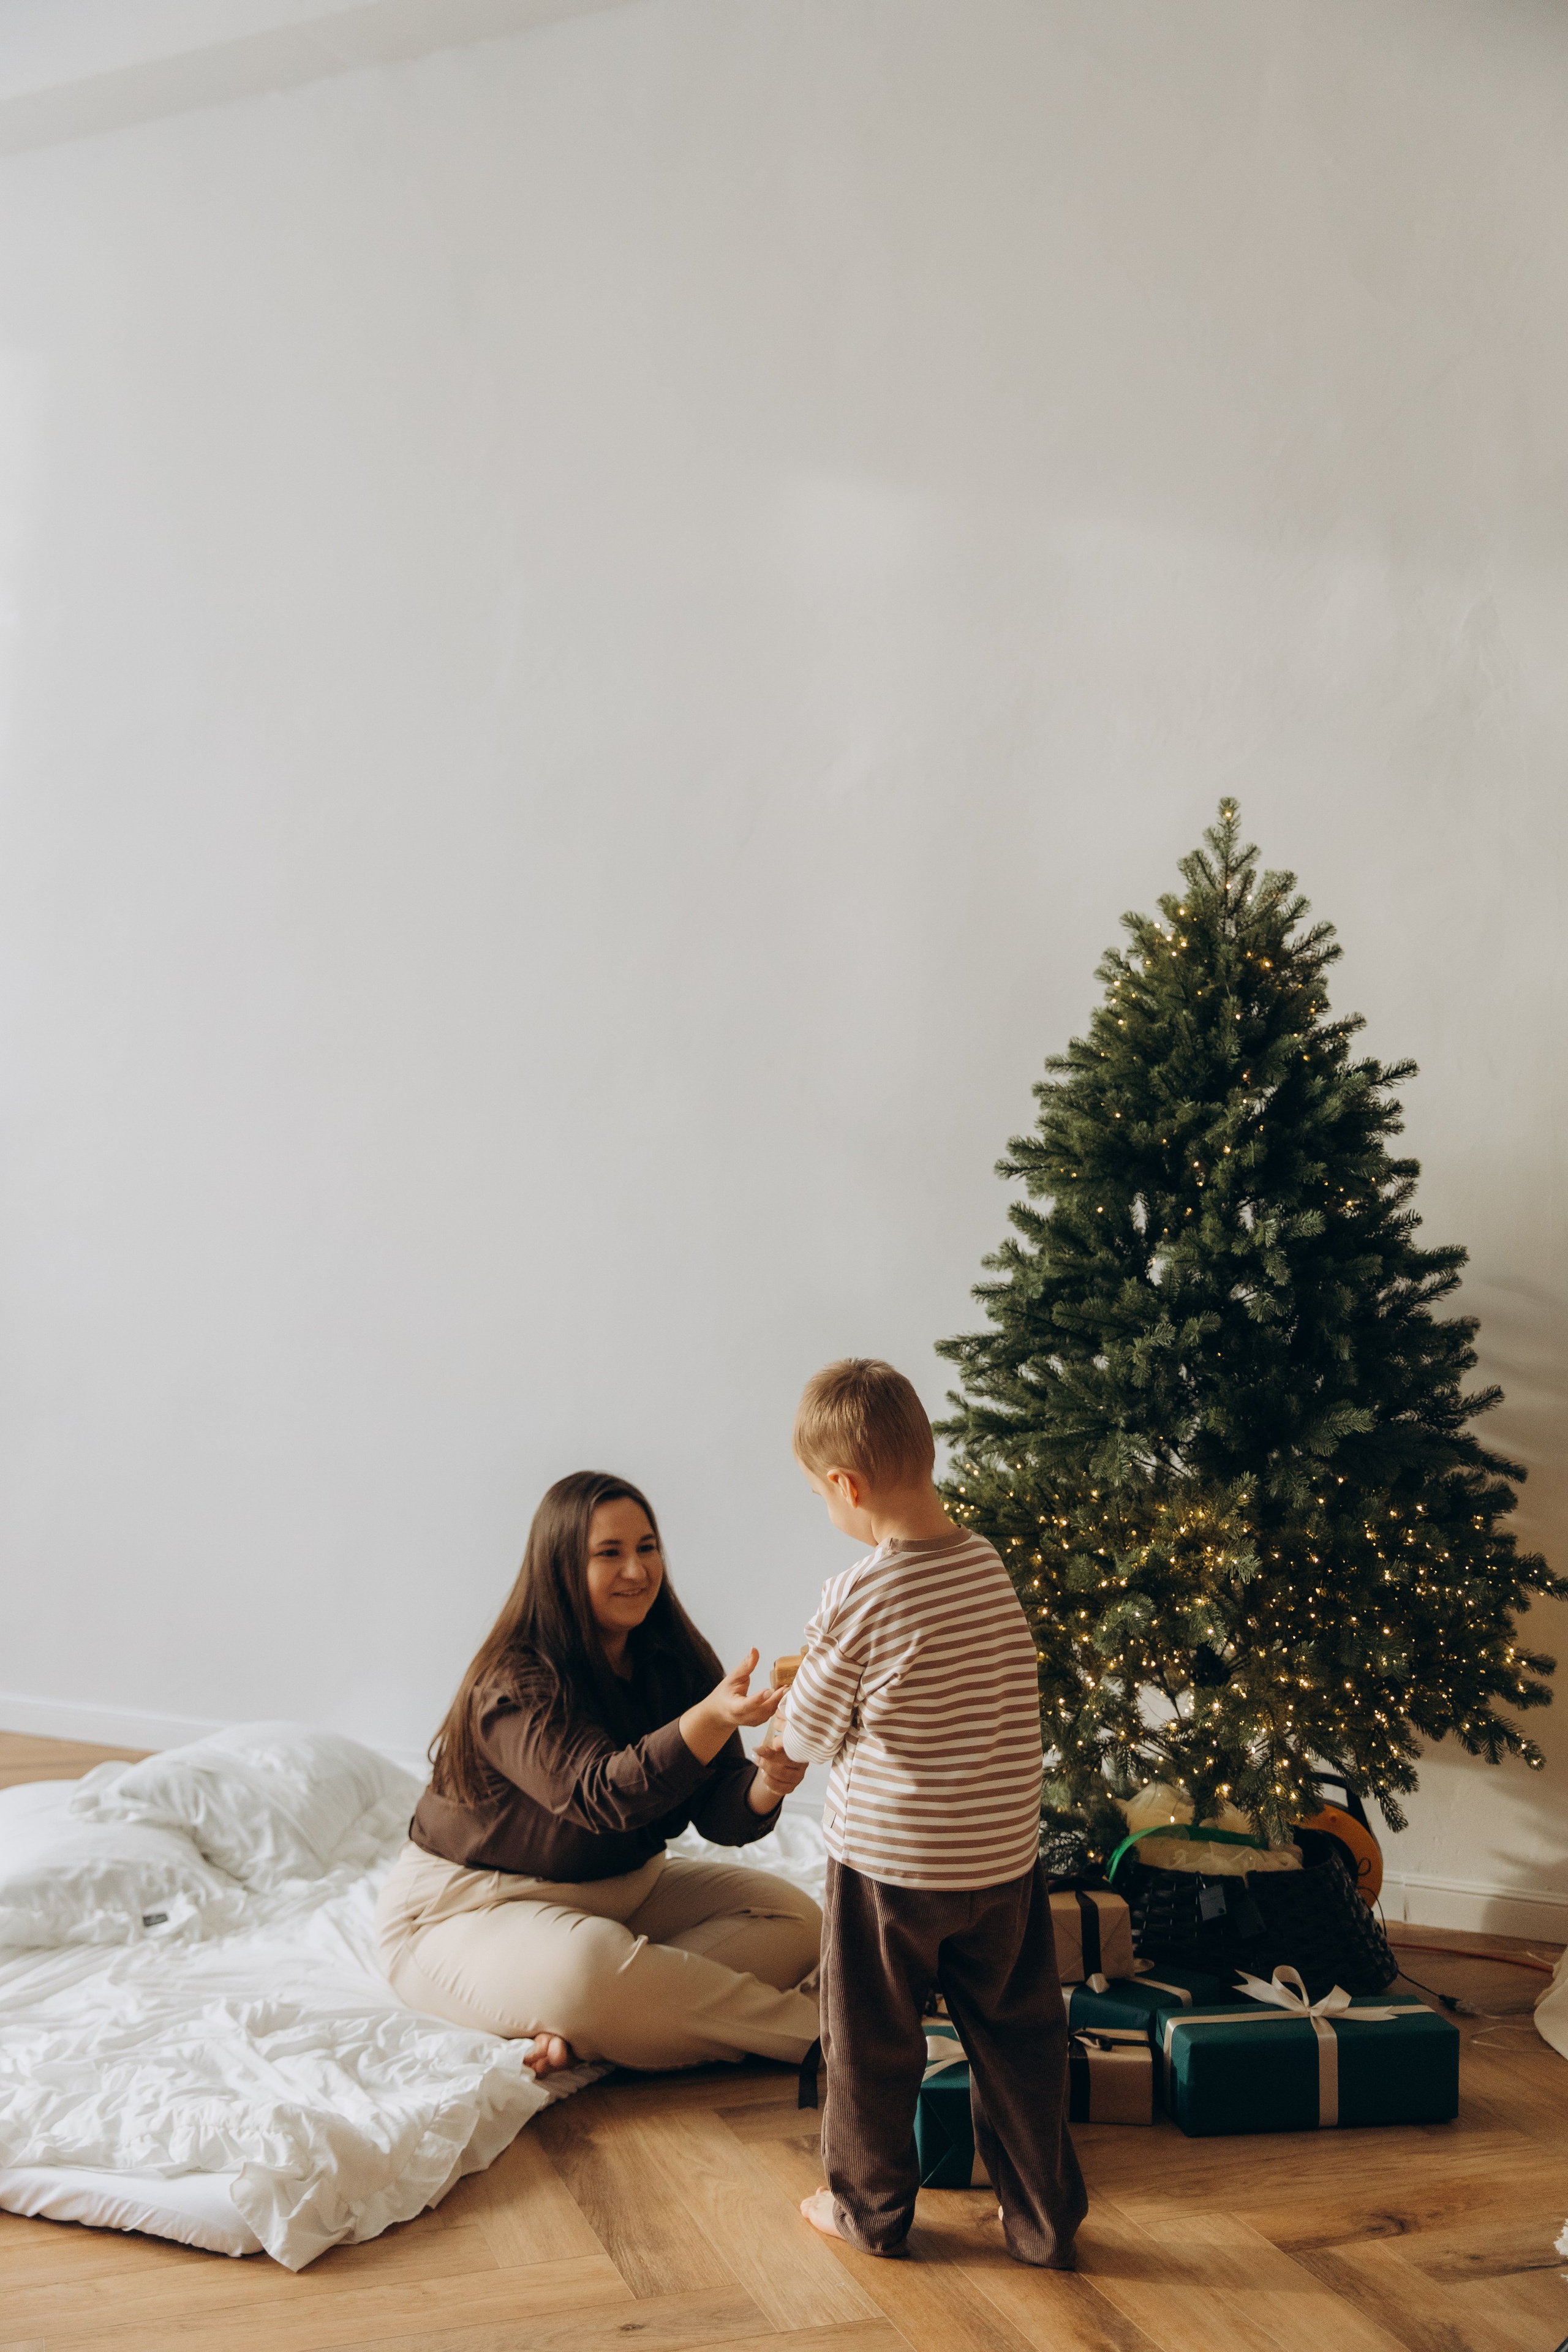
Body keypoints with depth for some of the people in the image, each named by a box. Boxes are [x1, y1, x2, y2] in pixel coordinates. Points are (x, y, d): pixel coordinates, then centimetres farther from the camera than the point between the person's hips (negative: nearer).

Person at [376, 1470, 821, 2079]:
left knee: (795, 1921, -8)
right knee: (586, 1966, -39)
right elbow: (601, 1795, -37)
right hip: (476, 1906, -7)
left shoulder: (676, 1660, -3)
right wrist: (713, 1717, -52)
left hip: (628, 1887, 7)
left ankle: (588, 2034, -24)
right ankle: (809, 2024, -24)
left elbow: (719, 1812, -8)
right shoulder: (513, 1684, -23)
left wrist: (767, 1786, -32)